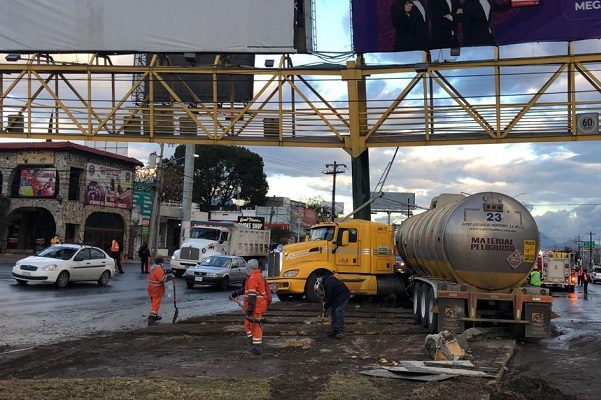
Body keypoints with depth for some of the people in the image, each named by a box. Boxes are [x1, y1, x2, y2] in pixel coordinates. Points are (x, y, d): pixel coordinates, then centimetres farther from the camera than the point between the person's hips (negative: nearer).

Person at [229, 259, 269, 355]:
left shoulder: (253, 278, -18)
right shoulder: (258, 276, 15)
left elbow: (252, 294, -23)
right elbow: (247, 288, 27)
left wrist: (250, 309, -25)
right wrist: (236, 293, 34)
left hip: (256, 306, -10)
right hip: (259, 305, 10)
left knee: (255, 326, -3)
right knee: (248, 324, 18)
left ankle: (257, 349, 2)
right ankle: (253, 344, 21)